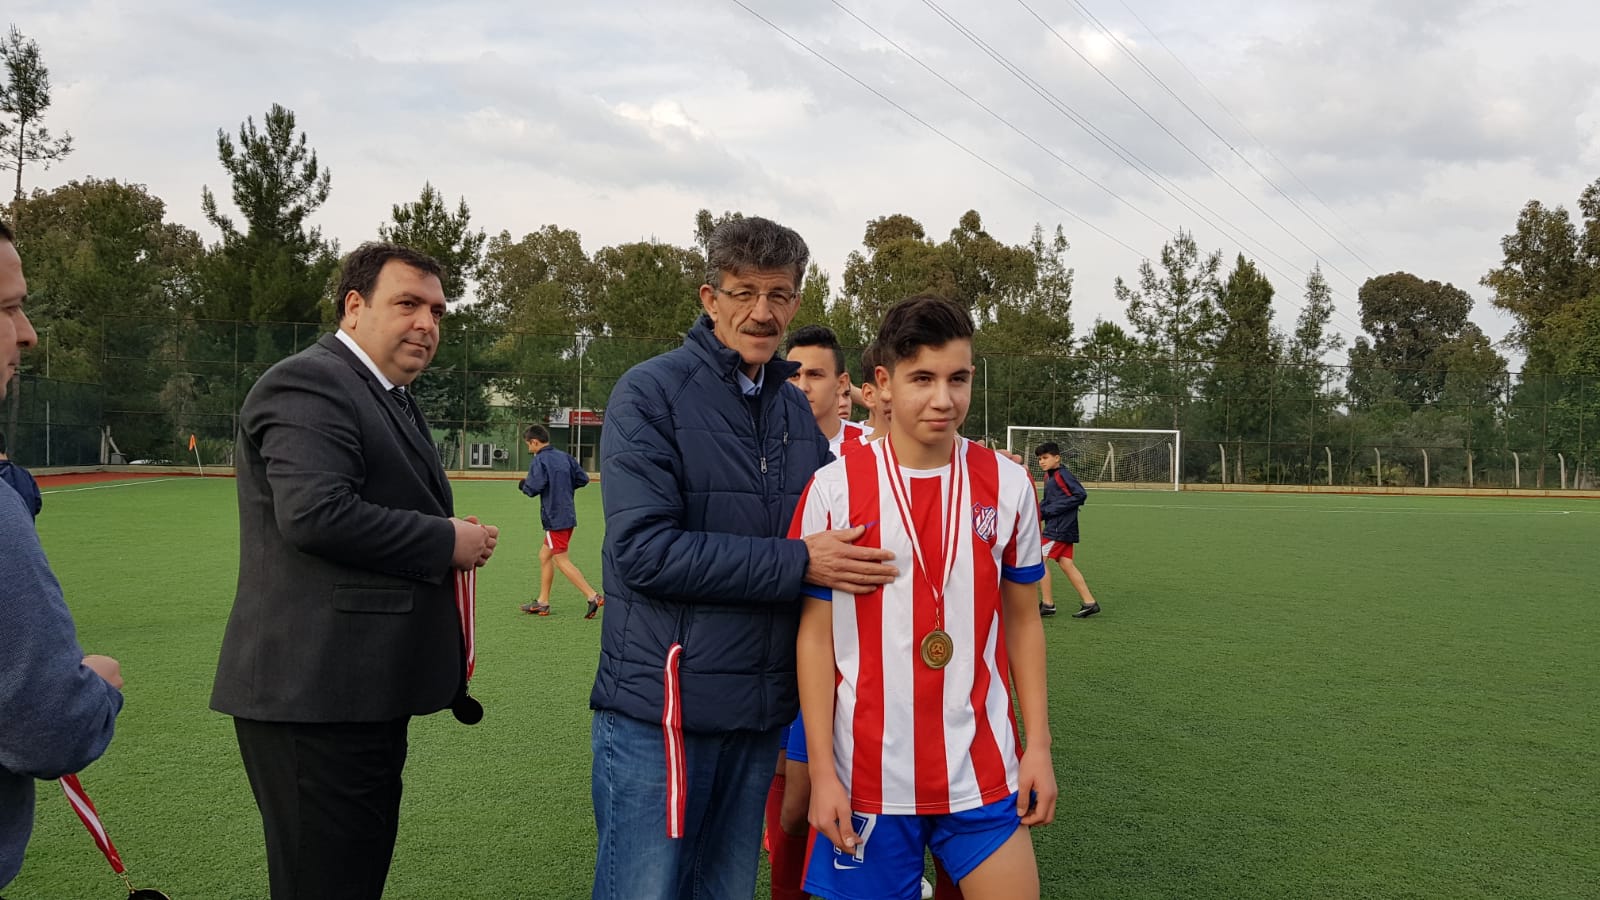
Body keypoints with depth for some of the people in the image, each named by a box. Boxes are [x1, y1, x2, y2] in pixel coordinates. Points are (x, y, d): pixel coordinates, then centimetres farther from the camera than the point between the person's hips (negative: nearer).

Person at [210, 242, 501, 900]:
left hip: (366, 691, 10)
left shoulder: (388, 398, 21)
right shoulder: (308, 383, -12)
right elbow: (316, 513, -25)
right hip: (314, 693, -10)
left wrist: (457, 536, 7)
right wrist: (446, 542, -15)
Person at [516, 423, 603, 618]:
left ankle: (594, 597, -12)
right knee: (544, 556, 17)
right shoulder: (564, 456, 11)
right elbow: (583, 478, 10)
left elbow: (534, 487, -19)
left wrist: (523, 484, 2)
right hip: (568, 515, 9)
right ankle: (542, 602, 22)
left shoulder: (539, 460, -11)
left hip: (555, 518, -9)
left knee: (562, 561, -5)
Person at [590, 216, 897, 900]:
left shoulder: (798, 412, 10)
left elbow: (822, 539, 19)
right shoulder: (651, 393, -8)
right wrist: (797, 563, -20)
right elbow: (644, 549, -19)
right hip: (658, 713, -6)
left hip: (760, 715, 6)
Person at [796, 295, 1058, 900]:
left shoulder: (1008, 485, 1)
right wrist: (822, 772, -5)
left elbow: (1022, 620, 8)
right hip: (869, 779, -1)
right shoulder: (834, 489, -6)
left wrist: (1039, 746, 3)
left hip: (983, 777, 2)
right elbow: (816, 635, -2)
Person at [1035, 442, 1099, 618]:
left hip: (1060, 528, -9)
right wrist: (1039, 511, 1)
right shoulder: (1049, 476, 14)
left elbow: (1081, 494, -20)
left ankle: (1048, 604, -1)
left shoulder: (1063, 474, -13)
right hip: (1055, 526, 9)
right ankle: (1089, 602, 10)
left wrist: (1052, 509, -20)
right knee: (1066, 564, 8)